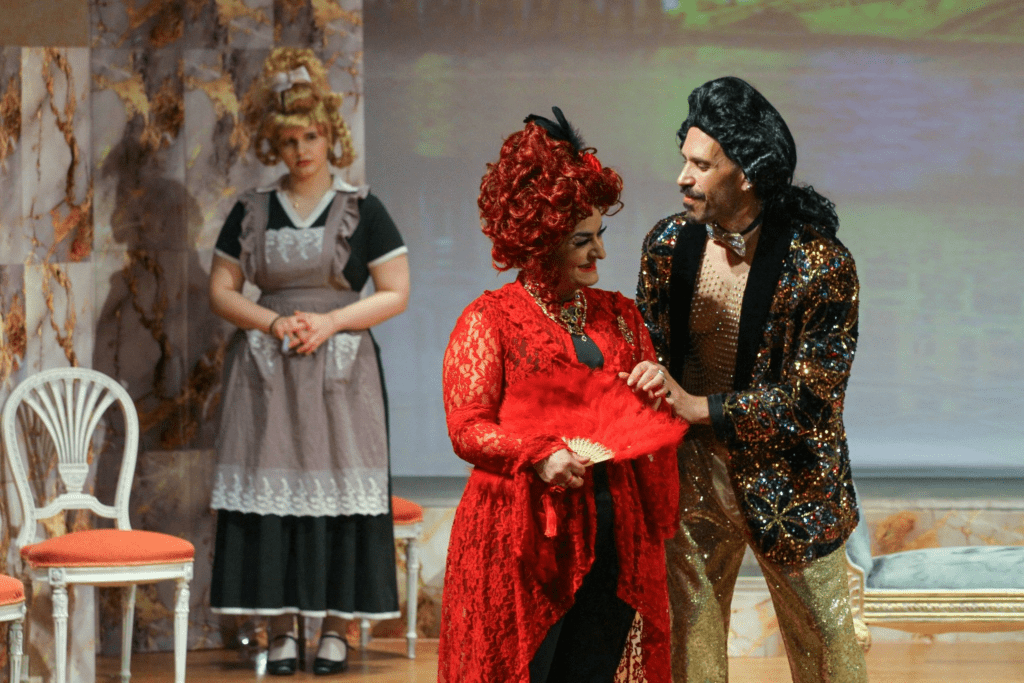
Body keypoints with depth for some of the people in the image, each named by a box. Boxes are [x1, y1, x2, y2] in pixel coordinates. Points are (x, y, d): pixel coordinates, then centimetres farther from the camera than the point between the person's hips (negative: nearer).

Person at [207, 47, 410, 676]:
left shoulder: (361, 210, 2)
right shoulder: (252, 212, 9)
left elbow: (396, 293, 0)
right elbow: (222, 288, 9)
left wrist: (330, 322, -12)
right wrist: (273, 322, -8)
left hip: (341, 370, -2)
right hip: (265, 371, 2)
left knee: (336, 492, -4)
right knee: (271, 489, -2)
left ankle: (337, 628, 2)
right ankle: (283, 628, 4)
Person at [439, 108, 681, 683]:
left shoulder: (619, 316, 16)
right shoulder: (489, 320, -1)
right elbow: (467, 428, -8)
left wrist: (656, 391, -2)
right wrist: (540, 456, -23)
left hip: (612, 535, 5)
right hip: (524, 539, -4)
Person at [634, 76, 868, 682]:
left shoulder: (821, 265, -19)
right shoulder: (669, 245, -4)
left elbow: (811, 400, -20)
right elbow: (649, 357, 7)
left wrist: (699, 408, -21)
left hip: (790, 489, -3)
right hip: (692, 476, 4)